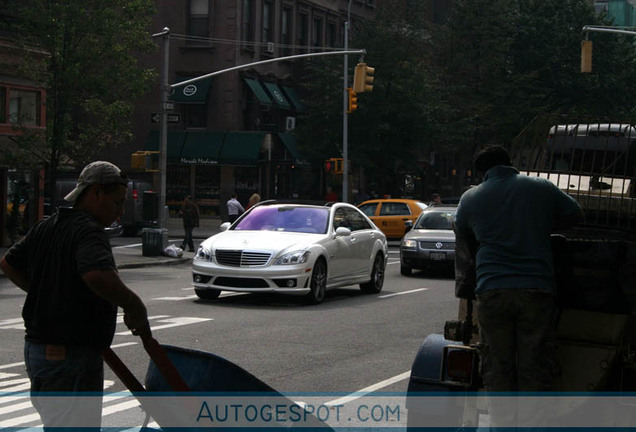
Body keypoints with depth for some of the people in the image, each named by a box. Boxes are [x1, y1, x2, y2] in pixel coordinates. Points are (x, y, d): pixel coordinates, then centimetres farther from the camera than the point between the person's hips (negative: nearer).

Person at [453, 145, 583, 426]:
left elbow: (464, 239, 21)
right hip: (536, 290, 0)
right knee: (535, 369, 4)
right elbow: (575, 215, 19)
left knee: (497, 368, 8)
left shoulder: (470, 198, 8)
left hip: (491, 292, 1)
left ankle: (502, 423, 8)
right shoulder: (541, 188, 7)